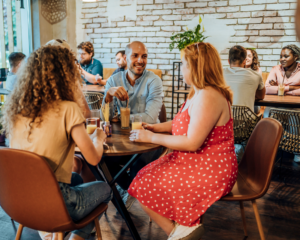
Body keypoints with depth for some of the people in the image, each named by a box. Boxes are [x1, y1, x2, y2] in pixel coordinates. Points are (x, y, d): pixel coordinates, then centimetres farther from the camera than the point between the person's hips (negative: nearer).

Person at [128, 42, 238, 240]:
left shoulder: (208, 97, -23)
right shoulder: (200, 93, 10)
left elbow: (192, 143, -27)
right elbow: (186, 122, 21)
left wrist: (151, 137, -17)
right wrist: (157, 127, 11)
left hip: (209, 172, -11)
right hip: (196, 162, 11)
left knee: (144, 187, -8)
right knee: (145, 175, 8)